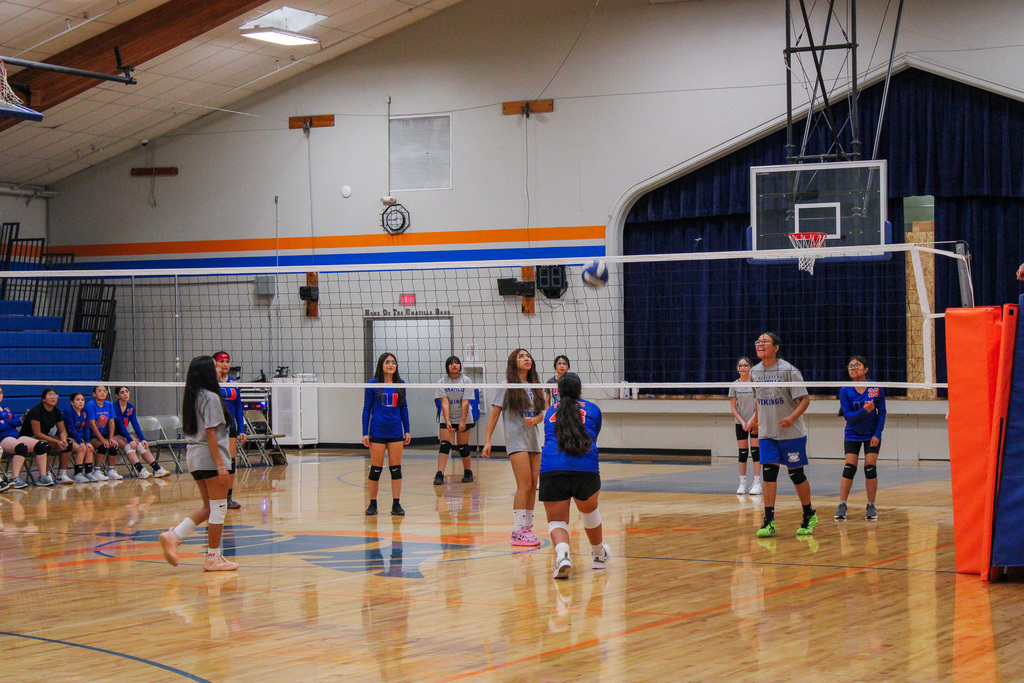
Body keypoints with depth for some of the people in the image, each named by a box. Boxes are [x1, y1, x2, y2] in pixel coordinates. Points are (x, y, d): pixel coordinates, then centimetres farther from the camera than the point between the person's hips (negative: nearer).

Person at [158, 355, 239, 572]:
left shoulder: (191, 397, 11)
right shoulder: (211, 398, -14)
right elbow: (211, 433, -18)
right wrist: (220, 464, -18)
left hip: (194, 455, 9)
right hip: (209, 456, -9)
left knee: (208, 507, 16)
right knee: (218, 508, 0)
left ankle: (173, 536, 4)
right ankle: (213, 558, 4)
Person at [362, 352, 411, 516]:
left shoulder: (400, 384, 6)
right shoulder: (373, 385, -3)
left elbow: (403, 407, 13)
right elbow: (366, 409, 0)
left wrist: (407, 430, 10)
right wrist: (365, 433, -5)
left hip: (396, 432, 3)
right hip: (377, 432, -3)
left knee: (396, 469, 2)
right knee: (376, 469, 1)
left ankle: (396, 505, 7)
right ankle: (372, 504, 12)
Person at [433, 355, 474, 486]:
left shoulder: (466, 381, -2)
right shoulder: (442, 382, -1)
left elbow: (465, 402, -9)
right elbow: (444, 402, -9)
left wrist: (463, 421, -15)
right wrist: (447, 421, -19)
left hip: (463, 419, 0)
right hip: (447, 419, 0)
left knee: (463, 447, 3)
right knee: (445, 445, -12)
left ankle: (468, 473, 20)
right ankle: (439, 475, -18)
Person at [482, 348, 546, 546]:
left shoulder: (535, 386, 13)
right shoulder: (507, 386, -3)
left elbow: (541, 414, 16)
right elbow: (494, 414, -2)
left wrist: (534, 420, -8)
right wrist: (487, 440, -6)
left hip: (534, 439, 6)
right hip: (516, 439, -6)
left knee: (533, 486, 5)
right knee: (524, 485, -14)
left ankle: (527, 527, 13)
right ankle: (518, 531, -13)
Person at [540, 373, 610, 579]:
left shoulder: (550, 412, 23)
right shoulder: (592, 409, 19)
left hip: (551, 468, 0)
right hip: (586, 468, 0)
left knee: (556, 520, 8)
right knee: (589, 511, 26)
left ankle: (562, 553, -22)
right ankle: (599, 554, 46)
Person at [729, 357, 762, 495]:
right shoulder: (734, 385, 4)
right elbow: (733, 407, 5)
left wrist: (751, 421, -14)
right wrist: (742, 422, -6)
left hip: (755, 422, -2)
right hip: (740, 423, 3)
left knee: (755, 451, -7)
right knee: (743, 452, 2)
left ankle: (757, 484, -7)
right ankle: (742, 484, 4)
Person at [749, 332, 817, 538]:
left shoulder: (789, 371, -12)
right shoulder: (755, 372, 5)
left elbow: (805, 399, -12)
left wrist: (793, 417, -26)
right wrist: (756, 419, 22)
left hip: (791, 433, -4)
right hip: (767, 434, 4)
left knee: (796, 474, 4)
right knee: (768, 474, -7)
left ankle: (809, 516, 23)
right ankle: (769, 521, -7)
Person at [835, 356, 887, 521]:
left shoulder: (877, 389, -9)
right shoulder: (845, 391, -9)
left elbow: (882, 412, -3)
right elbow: (847, 415, -12)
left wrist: (877, 434, -11)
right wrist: (864, 411, -29)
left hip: (872, 435, 0)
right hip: (852, 435, 0)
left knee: (870, 469, -3)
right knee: (849, 469, -6)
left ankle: (871, 506, 8)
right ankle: (842, 505, 2)